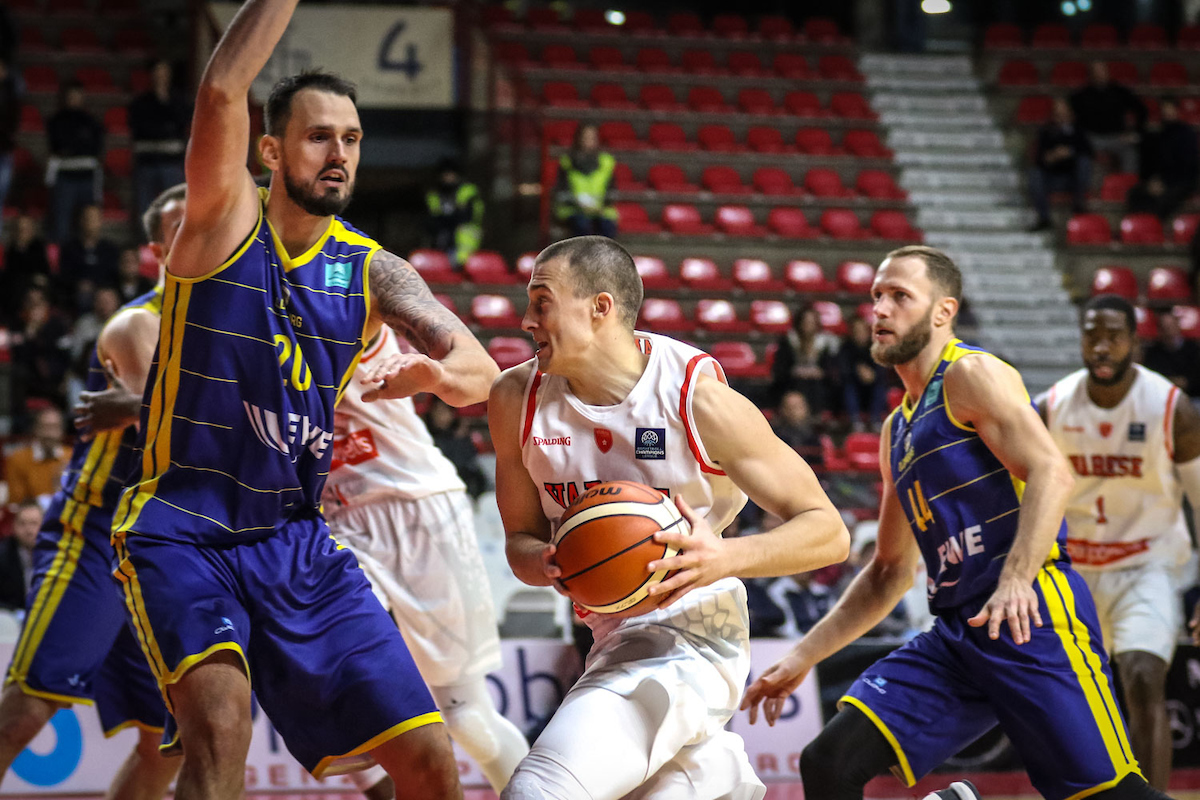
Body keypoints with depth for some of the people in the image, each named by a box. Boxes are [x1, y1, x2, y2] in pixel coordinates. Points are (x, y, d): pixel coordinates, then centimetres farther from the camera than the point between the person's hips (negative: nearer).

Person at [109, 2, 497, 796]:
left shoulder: (371, 269, 5)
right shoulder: (226, 221, -6)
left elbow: (479, 372, -8)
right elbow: (221, 92, -25)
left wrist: (433, 372, -30)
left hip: (300, 544, 5)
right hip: (183, 533, -5)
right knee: (221, 719, -31)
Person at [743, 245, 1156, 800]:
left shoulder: (972, 375, -1)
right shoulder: (898, 429, 24)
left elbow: (1051, 474, -15)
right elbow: (890, 572, 29)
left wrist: (1016, 580, -30)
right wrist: (803, 657, 23)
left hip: (1030, 616, -8)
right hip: (957, 635, 8)